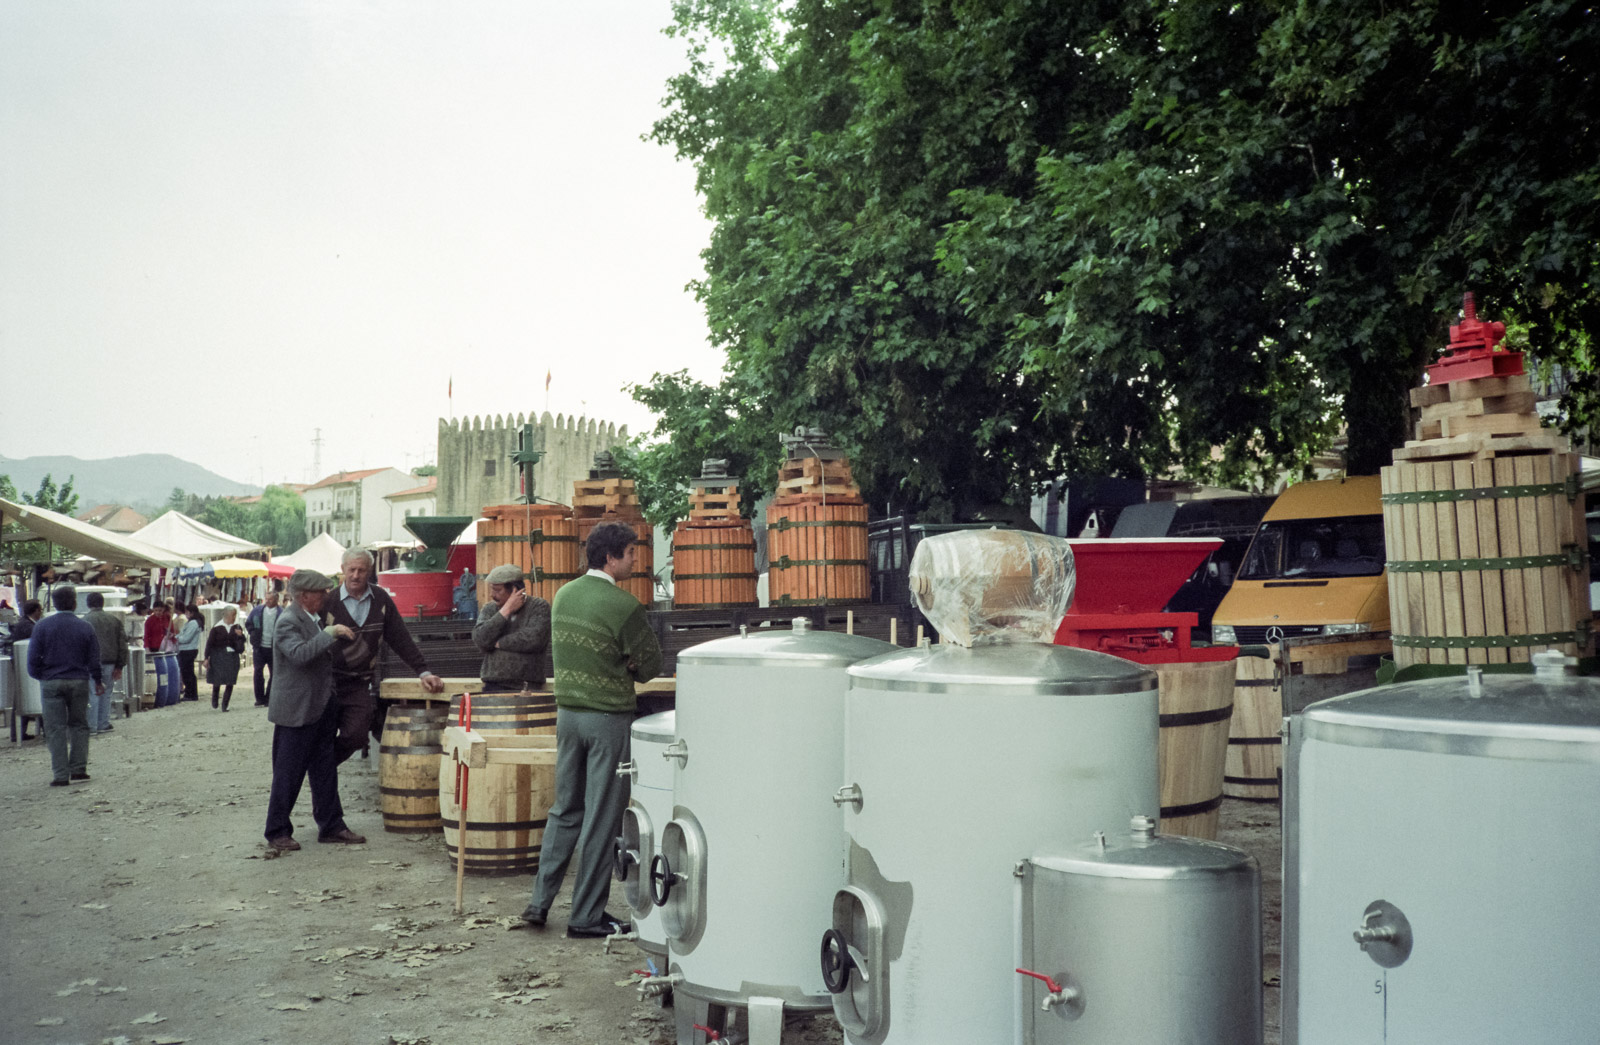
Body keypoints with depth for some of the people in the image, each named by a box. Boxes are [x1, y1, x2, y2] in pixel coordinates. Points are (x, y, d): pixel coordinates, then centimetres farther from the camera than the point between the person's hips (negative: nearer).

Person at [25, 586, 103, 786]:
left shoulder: (43, 626, -3)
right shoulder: (85, 627, -1)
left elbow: (33, 658, -3)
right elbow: (94, 659, 3)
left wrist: (40, 676, 13)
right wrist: (97, 681, 16)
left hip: (51, 683, -1)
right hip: (79, 682, 1)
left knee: (56, 728, 1)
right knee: (79, 725, 13)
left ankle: (61, 775, -1)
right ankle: (78, 768, 11)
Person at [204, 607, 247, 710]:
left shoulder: (237, 627, 6)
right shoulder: (217, 628, -4)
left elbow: (242, 642, 9)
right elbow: (210, 643, -2)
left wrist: (240, 635, -13)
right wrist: (206, 658, -5)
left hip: (232, 656, 3)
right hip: (218, 657, -3)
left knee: (230, 682, -1)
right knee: (217, 681, 0)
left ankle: (225, 705, 9)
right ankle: (214, 704, 22)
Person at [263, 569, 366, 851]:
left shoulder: (314, 618, 13)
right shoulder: (288, 621, -16)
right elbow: (299, 654, -32)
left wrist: (345, 637, 13)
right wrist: (329, 633, -31)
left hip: (322, 708, 9)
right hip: (296, 711, -9)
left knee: (325, 771, 13)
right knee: (288, 774, 2)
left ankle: (331, 826, 20)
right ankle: (277, 832, 13)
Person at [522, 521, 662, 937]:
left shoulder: (563, 595, 5)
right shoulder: (623, 605, -17)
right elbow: (651, 665, -9)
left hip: (567, 712, 7)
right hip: (608, 719, -7)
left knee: (565, 809, 18)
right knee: (601, 817, 2)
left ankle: (540, 900, 19)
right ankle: (586, 916, 9)